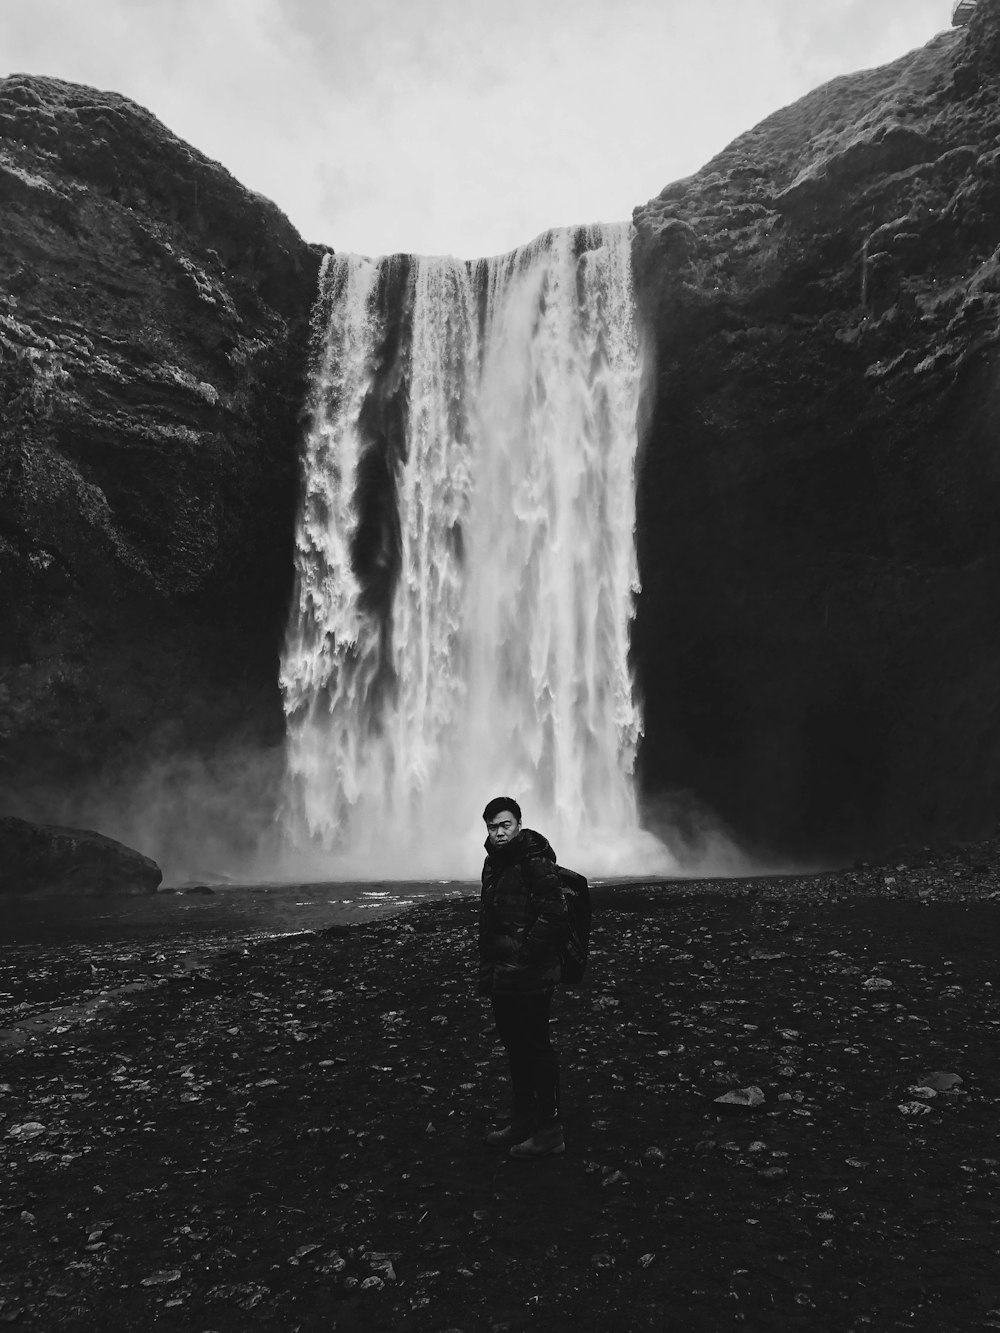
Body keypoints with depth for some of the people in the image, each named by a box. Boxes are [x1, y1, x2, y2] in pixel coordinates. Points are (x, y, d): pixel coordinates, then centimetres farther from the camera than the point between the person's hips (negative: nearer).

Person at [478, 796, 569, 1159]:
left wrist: (523, 953, -20)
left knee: (536, 1048, 0)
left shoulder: (535, 863, -16)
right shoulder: (494, 863, 11)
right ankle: (523, 1119, 32)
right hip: (500, 976, 9)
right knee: (515, 1047, 18)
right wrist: (487, 970, 16)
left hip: (528, 978, -9)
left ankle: (549, 1131, 11)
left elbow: (554, 918, -23)